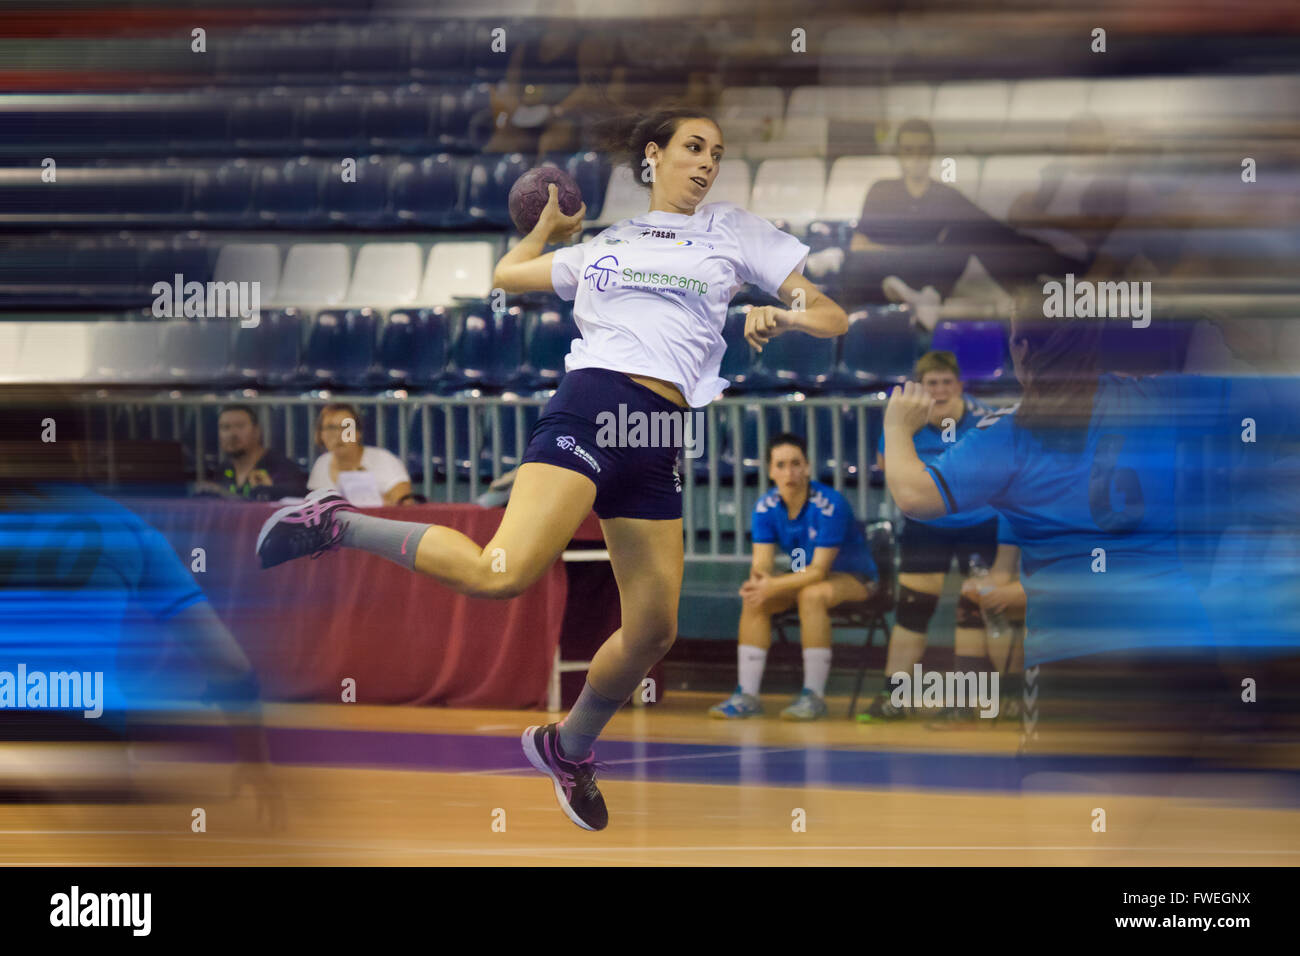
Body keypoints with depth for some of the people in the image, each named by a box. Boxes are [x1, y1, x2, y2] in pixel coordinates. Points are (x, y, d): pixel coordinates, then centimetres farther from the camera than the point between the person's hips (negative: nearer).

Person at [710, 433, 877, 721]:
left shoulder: (830, 504, -26)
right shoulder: (766, 507, -8)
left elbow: (819, 571, -28)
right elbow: (761, 563, -11)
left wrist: (773, 586, -39)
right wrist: (758, 580, -36)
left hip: (854, 577, -6)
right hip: (805, 576, 6)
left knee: (812, 594, -37)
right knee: (753, 598, -18)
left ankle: (814, 696, -32)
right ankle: (747, 695, -18)